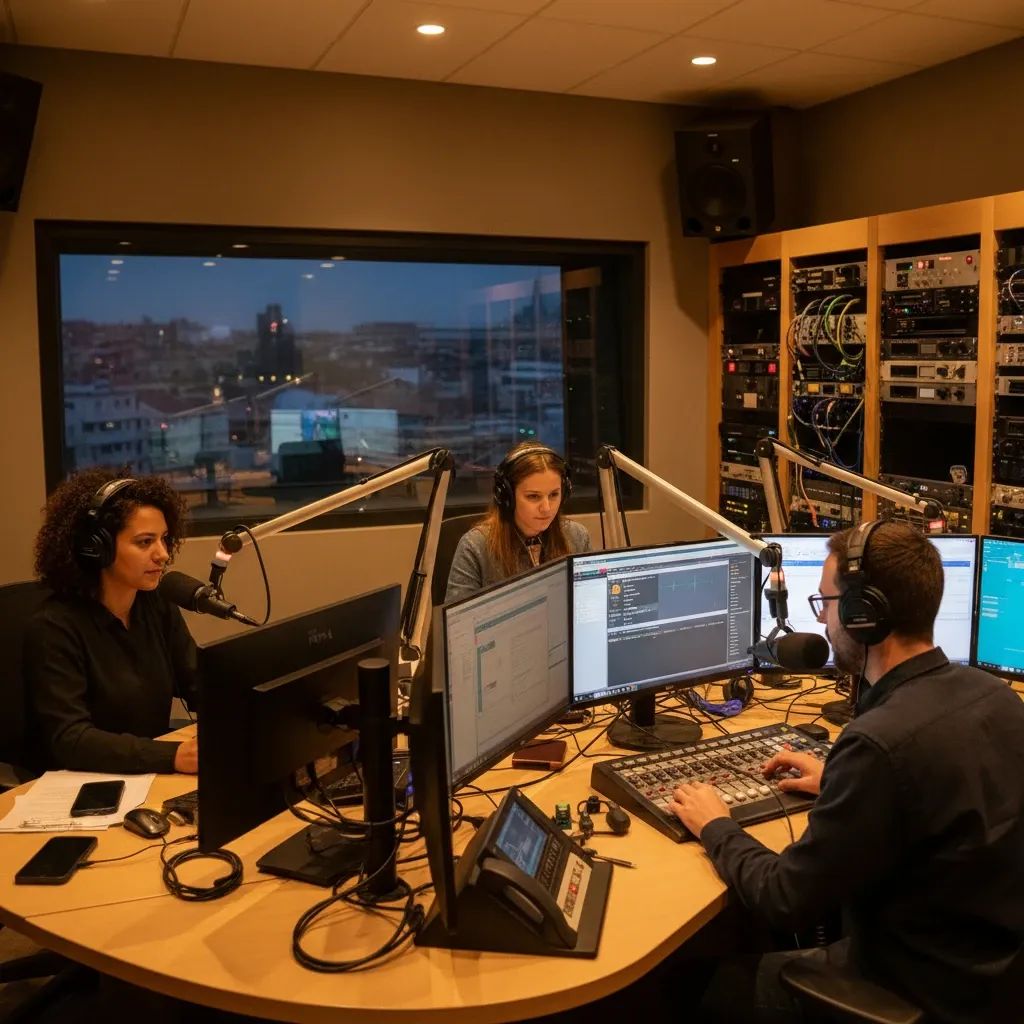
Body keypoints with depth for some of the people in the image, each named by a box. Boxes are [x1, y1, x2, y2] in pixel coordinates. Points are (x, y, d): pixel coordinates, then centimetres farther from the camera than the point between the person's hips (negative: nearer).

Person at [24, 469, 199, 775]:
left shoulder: (158, 606, 2)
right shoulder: (54, 628, -16)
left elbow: (202, 686, 4)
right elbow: (67, 739, -24)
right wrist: (173, 756, -37)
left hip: (155, 777, 6)